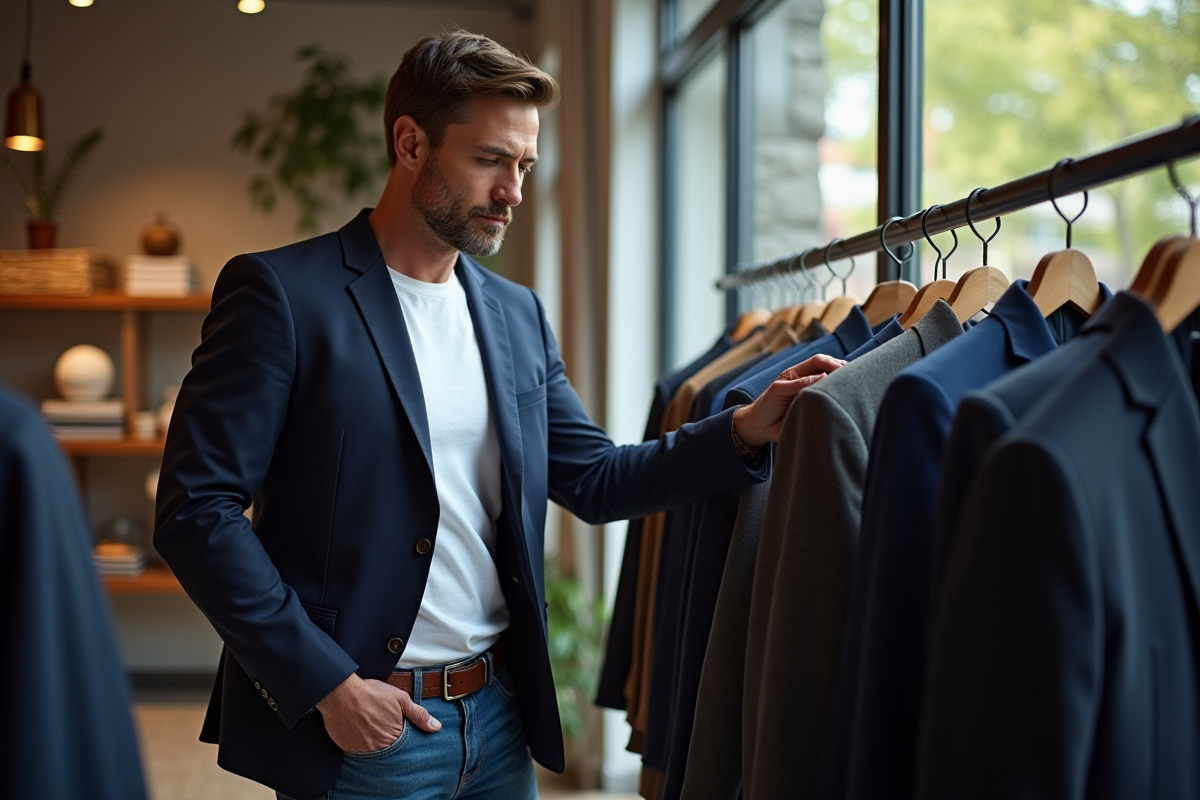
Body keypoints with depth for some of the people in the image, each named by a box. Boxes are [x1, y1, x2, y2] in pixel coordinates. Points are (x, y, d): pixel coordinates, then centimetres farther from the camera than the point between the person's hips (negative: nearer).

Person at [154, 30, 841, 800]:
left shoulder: (518, 314, 10)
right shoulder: (283, 293, -9)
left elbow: (593, 479, 10)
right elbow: (195, 509, -12)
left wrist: (746, 430, -4)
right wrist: (327, 684, -16)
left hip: (500, 713, 6)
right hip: (360, 729, -5)